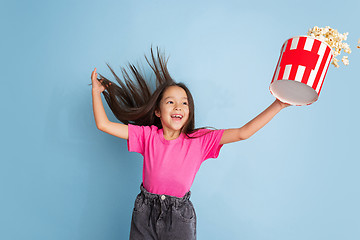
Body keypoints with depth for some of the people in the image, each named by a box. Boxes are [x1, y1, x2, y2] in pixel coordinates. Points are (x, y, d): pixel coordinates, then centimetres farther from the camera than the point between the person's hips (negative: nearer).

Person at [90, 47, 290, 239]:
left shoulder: (200, 140, -10)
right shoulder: (148, 135, -8)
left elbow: (243, 133, -16)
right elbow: (104, 124, -8)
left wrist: (279, 104, -20)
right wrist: (96, 91, -8)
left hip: (180, 216, -1)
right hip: (145, 213, 1)